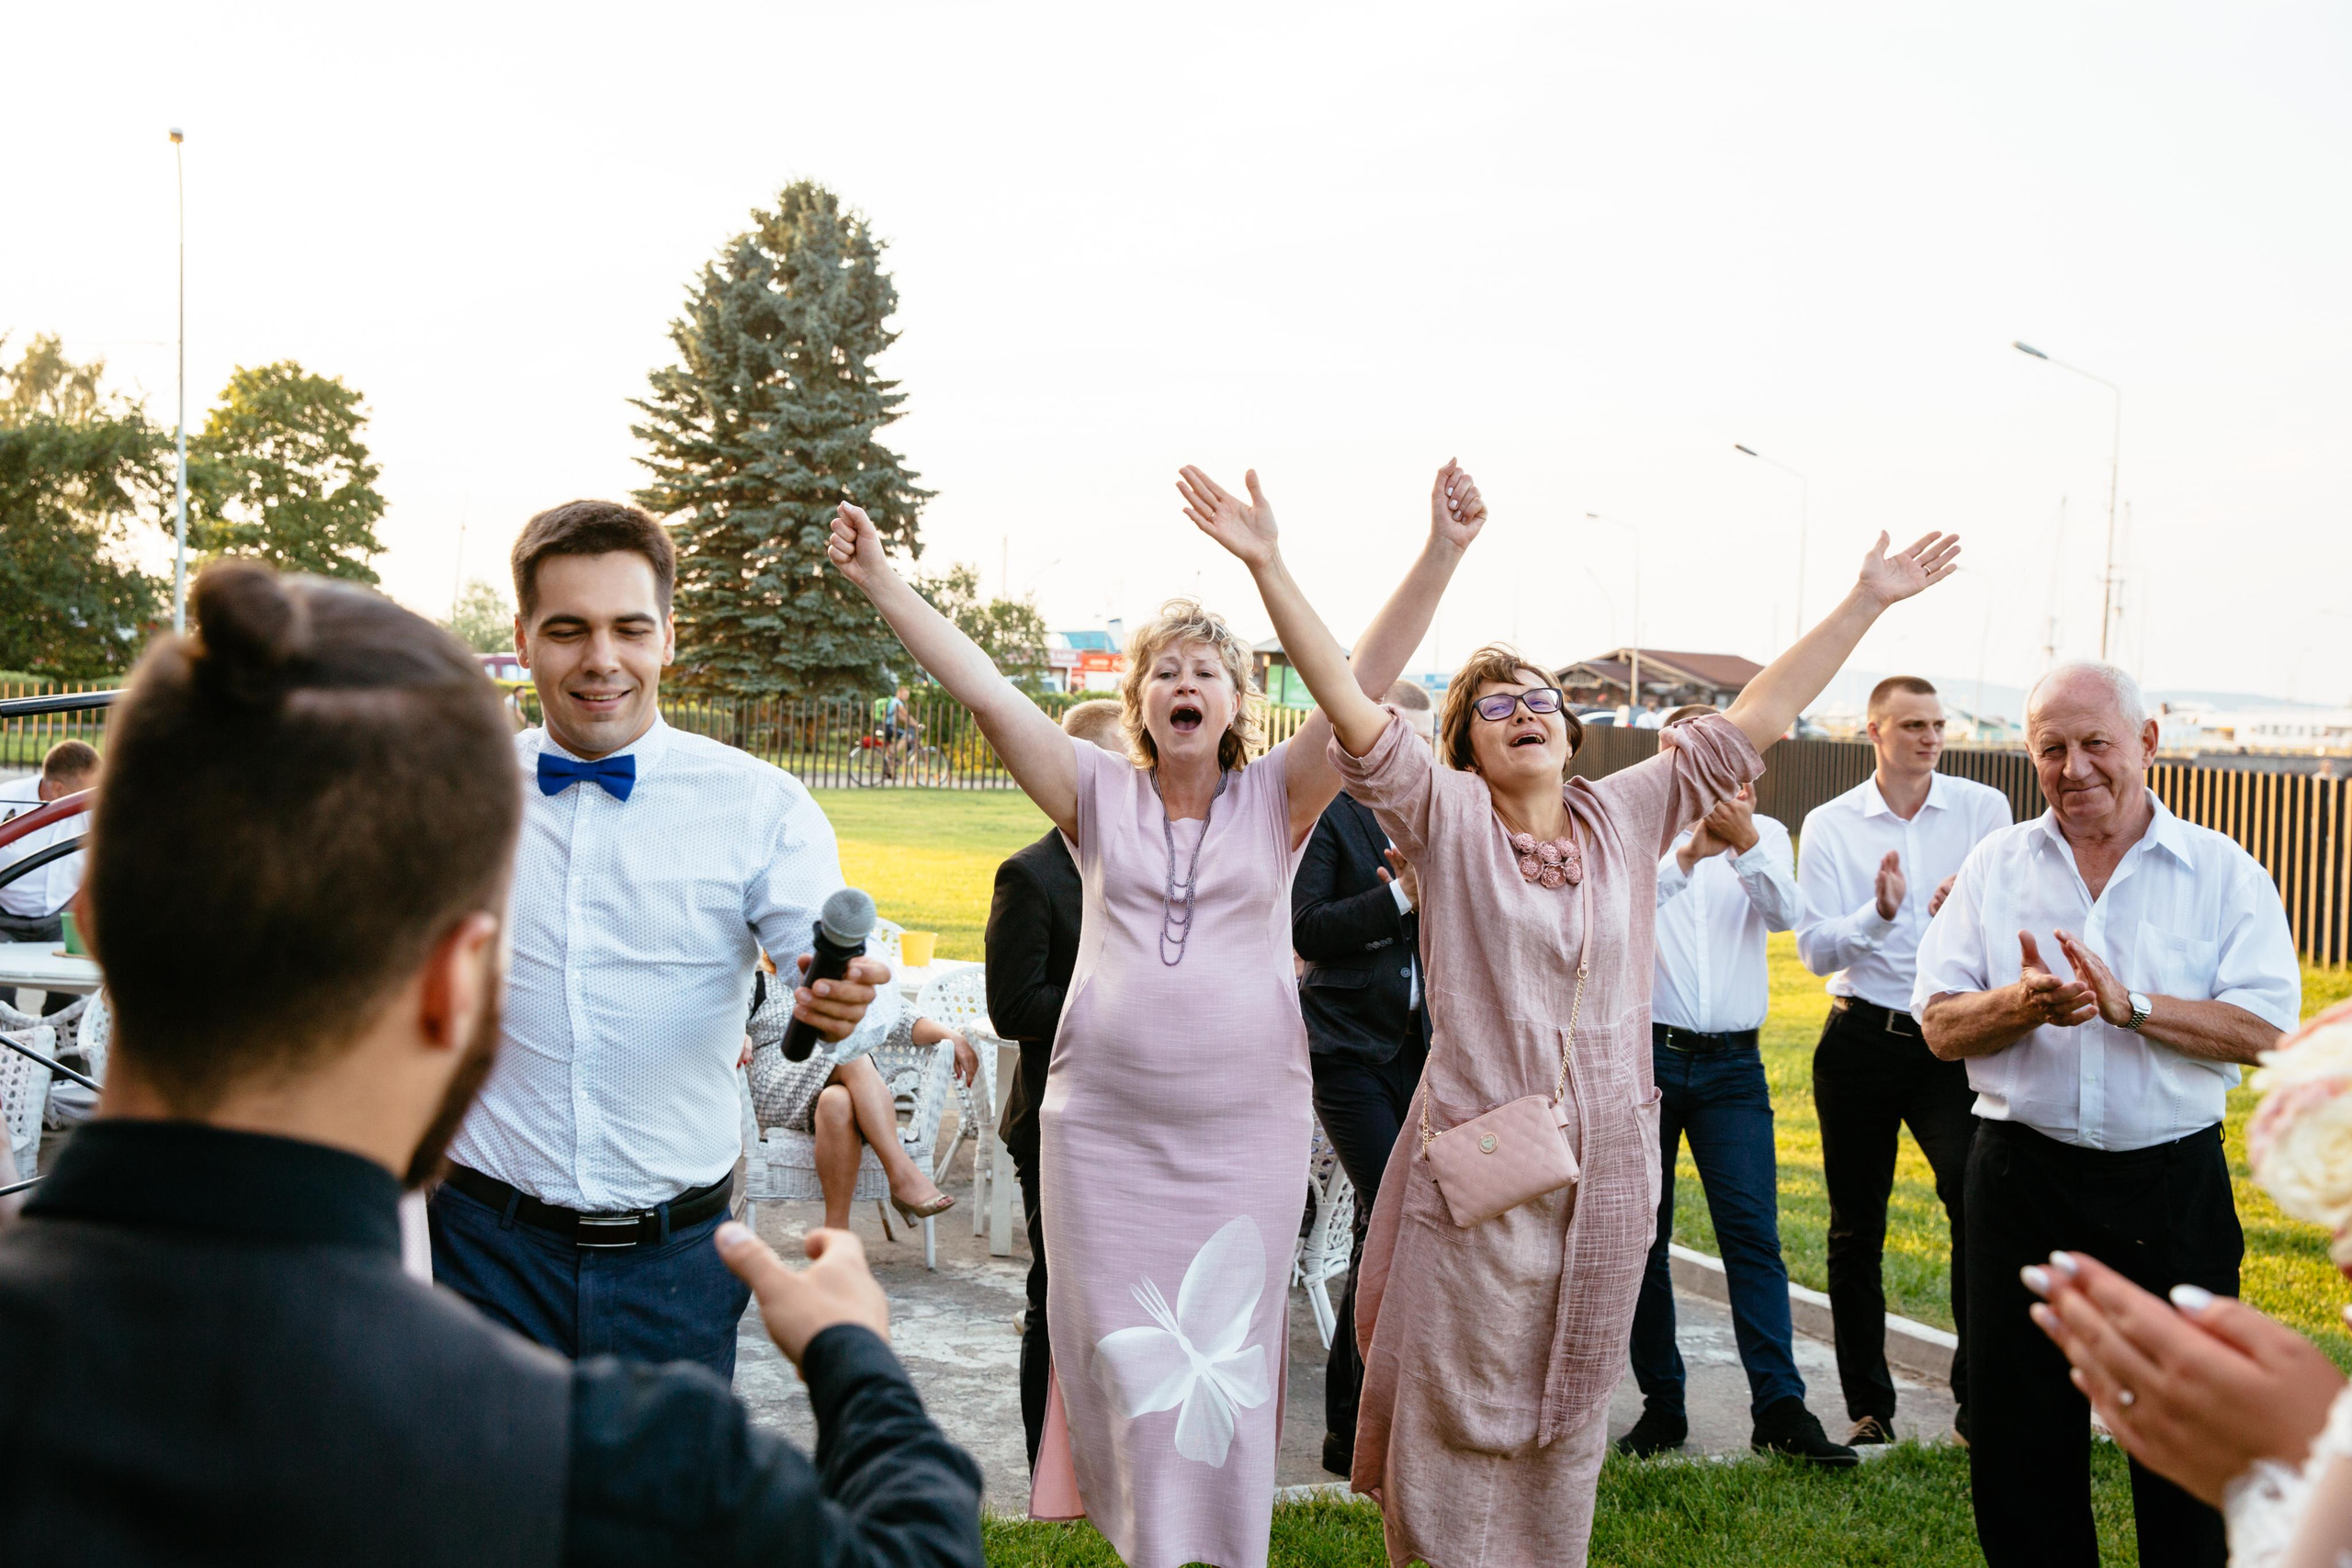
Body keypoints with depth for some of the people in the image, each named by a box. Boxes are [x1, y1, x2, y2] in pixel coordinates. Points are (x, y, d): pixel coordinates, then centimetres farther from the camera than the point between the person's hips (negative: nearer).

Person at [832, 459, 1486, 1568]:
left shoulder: (1277, 799, 3)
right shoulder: (1099, 796, 5)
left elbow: (1365, 679, -8)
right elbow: (987, 694, -3)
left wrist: (1441, 556, -19)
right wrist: (881, 584, -10)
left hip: (1245, 1127, -1)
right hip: (1104, 1128, 1)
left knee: (1224, 1357, 6)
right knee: (1124, 1357, 6)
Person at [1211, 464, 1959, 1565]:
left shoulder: (1629, 817, 6)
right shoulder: (1446, 820, -3)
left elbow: (1754, 719, 7)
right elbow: (1352, 708, -14)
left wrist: (1867, 602, 5)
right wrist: (1269, 567, -23)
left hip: (1605, 1169, 4)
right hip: (1473, 1171, -3)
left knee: (1566, 1421, 16)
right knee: (1455, 1415, 4)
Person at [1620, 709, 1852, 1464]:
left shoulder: (1764, 834, 10)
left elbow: (1784, 913, -8)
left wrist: (1744, 847, -24)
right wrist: (1686, 854, -25)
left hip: (1733, 1065, 1)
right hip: (1646, 1056, 0)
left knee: (1753, 1230, -8)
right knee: (1643, 1237, 5)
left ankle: (1780, 1407, -6)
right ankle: (1661, 1405, 14)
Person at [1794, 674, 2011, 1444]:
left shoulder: (1984, 809, 3)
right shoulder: (1829, 825, 2)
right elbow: (1815, 950, -4)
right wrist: (1879, 916, -22)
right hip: (1861, 1041, 1)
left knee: (1979, 1203, -17)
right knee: (1856, 1229, 9)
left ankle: (1978, 1400, -6)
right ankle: (1868, 1405, 22)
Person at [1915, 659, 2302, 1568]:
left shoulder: (2223, 872, 1)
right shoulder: (1995, 867, 6)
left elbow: (2265, 1029, -9)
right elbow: (1941, 1026, 1)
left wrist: (2130, 1004, -21)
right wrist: (2022, 1004, -19)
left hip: (2173, 1185, -1)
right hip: (2025, 1178, 2)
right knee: (2020, 1432, 10)